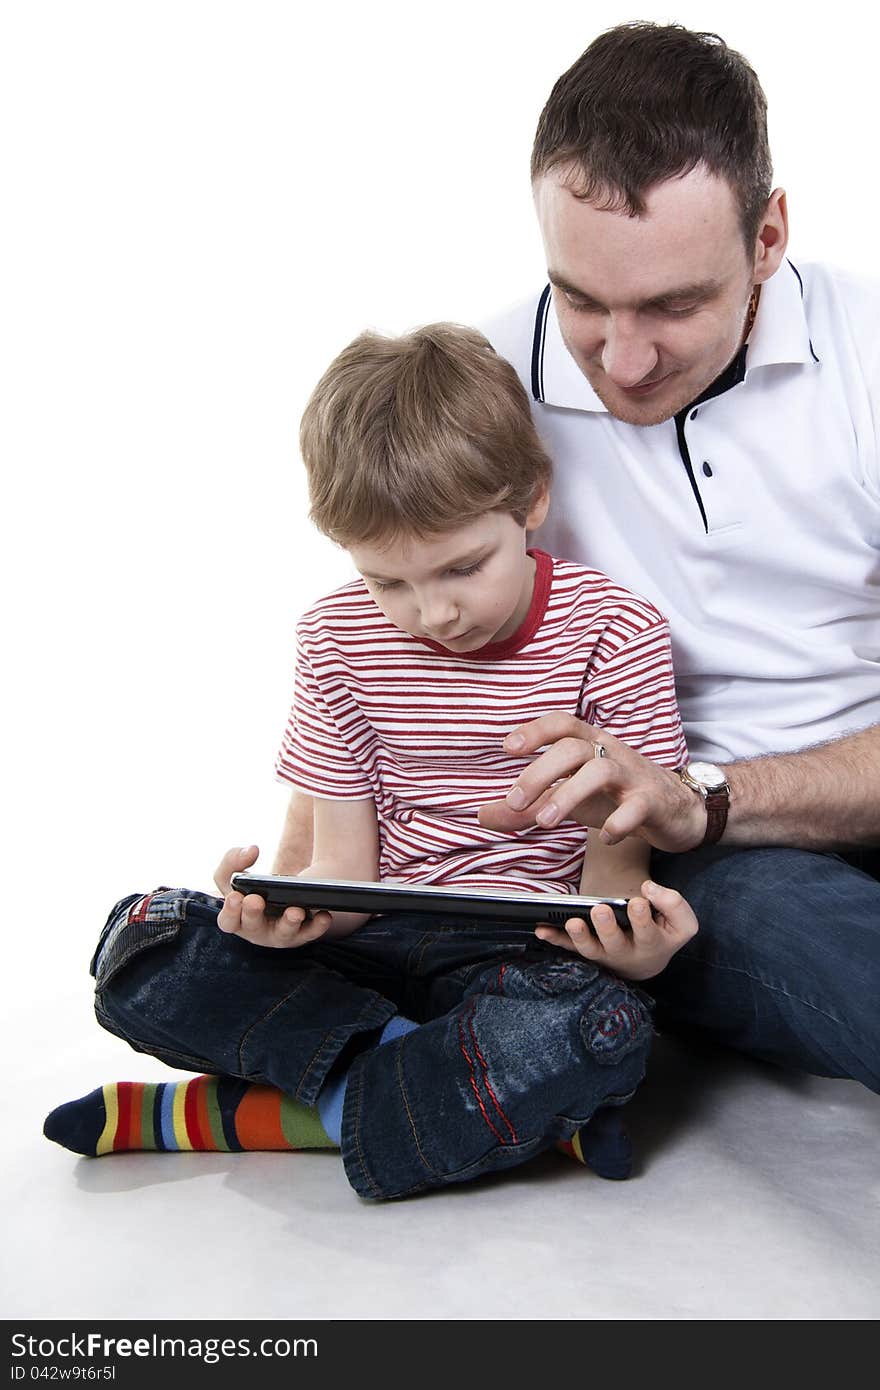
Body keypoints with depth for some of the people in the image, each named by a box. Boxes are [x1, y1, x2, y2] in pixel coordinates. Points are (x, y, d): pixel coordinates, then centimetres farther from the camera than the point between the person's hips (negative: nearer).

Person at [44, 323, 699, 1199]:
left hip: (528, 951, -2)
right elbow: (344, 863, 0)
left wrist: (634, 941, -32)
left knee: (600, 1029, -38)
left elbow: (618, 860, -7)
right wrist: (294, 907, -26)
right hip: (375, 939, 3)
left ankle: (227, 1114, -24)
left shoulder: (614, 635, -8)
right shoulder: (342, 636, 0)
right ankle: (476, 1094, -23)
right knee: (142, 948, -19)